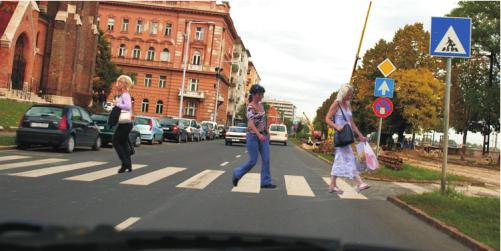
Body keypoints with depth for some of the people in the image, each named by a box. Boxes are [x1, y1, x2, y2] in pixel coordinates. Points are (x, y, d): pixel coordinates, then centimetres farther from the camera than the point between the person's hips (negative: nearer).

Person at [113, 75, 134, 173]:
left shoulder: (125, 95, -14)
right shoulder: (122, 95, 16)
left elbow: (128, 106, -31)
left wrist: (117, 104, -22)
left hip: (125, 124, -10)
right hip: (124, 123, 10)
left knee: (116, 142, -4)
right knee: (123, 144, 12)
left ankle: (125, 164, -1)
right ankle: (128, 166, 16)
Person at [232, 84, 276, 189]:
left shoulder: (261, 105, 8)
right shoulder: (250, 107, -16)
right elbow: (251, 122, -28)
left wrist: (267, 132, 21)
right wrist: (259, 135, -41)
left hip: (262, 135, 7)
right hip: (253, 135, -7)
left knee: (266, 159, 3)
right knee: (253, 161, -1)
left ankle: (265, 182, 9)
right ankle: (237, 174, 20)